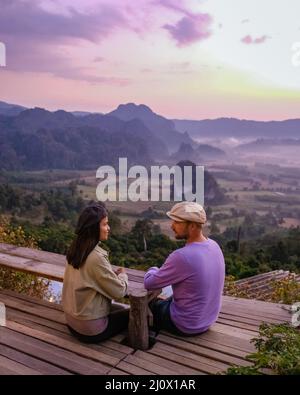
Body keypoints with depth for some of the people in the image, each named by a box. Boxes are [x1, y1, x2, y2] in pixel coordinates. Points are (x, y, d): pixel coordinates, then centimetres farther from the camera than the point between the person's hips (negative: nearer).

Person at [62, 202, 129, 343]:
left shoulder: (75, 249, -2)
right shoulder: (96, 257, -26)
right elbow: (119, 292, -19)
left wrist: (113, 274, 0)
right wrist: (123, 274, 1)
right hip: (91, 330, -7)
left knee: (120, 309, 25)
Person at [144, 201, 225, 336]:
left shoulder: (182, 256, -32)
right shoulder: (214, 246, -7)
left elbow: (149, 284, -19)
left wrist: (153, 270, 1)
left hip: (185, 326, -7)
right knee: (162, 302, 29)